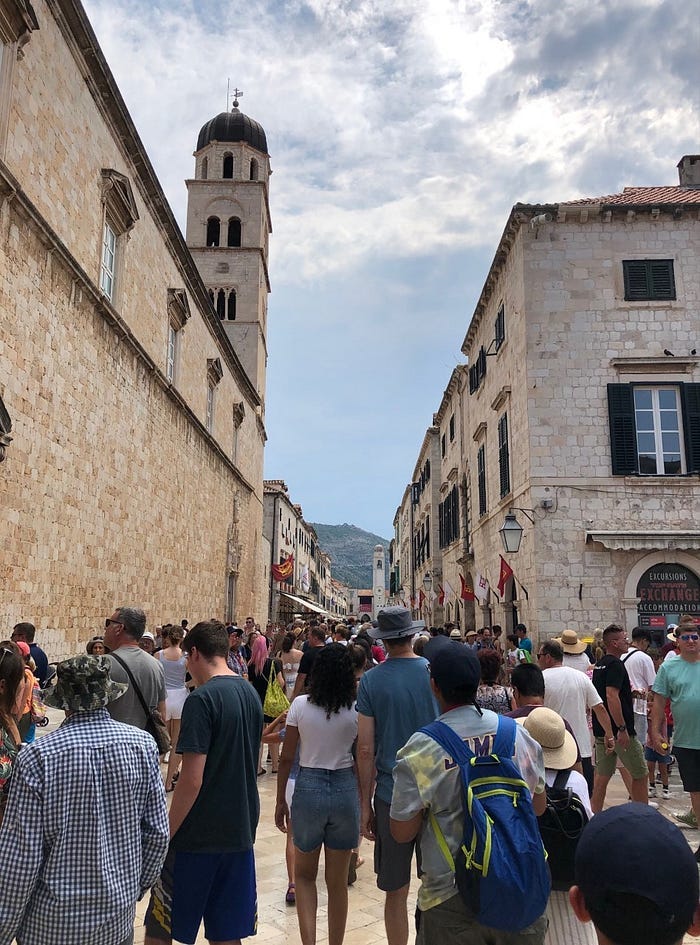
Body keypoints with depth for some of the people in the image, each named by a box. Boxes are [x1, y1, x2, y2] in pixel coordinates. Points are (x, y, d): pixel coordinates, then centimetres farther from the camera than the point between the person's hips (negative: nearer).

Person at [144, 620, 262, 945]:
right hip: (241, 832, 7)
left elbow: (191, 780, -20)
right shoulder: (251, 694, 5)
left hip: (198, 836, -7)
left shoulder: (202, 699, -18)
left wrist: (166, 835, -9)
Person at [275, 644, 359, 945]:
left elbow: (287, 757, -3)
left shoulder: (300, 705, -7)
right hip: (345, 789, 1)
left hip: (308, 788, 0)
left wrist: (280, 801, 8)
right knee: (337, 882, 16)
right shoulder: (356, 710, -7)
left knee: (304, 874, 21)